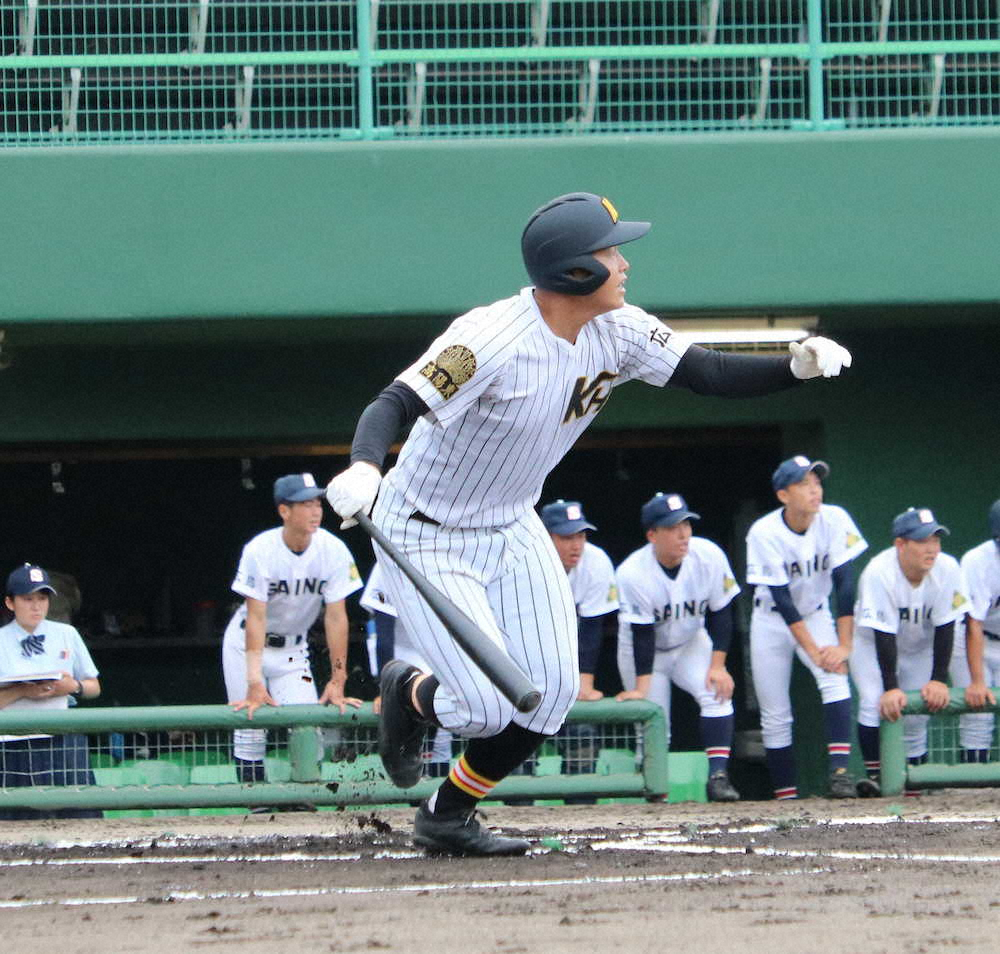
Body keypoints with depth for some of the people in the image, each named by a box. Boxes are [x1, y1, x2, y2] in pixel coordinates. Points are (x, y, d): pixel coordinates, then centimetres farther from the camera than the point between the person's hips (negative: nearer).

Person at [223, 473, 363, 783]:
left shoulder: (334, 551, -17)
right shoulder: (260, 550, -25)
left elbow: (335, 617, -17)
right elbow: (256, 617, -28)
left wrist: (338, 680, -21)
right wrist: (254, 682, -34)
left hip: (293, 649, 2)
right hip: (247, 644, -2)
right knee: (250, 728, -8)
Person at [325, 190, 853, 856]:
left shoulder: (616, 331, -8)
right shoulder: (492, 340, -31)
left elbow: (710, 374, -6)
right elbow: (395, 404, -37)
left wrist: (797, 366, -24)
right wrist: (363, 469, -58)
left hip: (511, 528, 7)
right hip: (425, 540, -7)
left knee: (551, 694, -2)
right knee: (490, 706, -14)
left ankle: (448, 817, 19)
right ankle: (411, 693, 23)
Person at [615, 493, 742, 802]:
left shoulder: (709, 556, -21)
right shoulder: (632, 573, -28)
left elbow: (720, 613, -12)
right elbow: (642, 634, -26)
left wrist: (718, 665, -18)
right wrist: (641, 688, -30)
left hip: (691, 643, 2)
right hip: (645, 651, -2)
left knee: (717, 694, -22)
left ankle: (718, 776, -23)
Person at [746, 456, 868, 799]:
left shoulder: (834, 520, -18)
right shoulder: (764, 533, -23)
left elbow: (844, 583, -19)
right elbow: (781, 597, -24)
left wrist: (844, 645, -24)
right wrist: (813, 651, -27)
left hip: (816, 614, 1)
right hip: (772, 620, -1)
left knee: (835, 679, -25)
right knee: (775, 716, -3)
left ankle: (839, 772, -29)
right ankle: (786, 797, 5)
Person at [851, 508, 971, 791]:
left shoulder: (947, 570, -25)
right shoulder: (878, 573, -33)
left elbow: (945, 628, -19)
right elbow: (883, 635, -33)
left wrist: (939, 680, -22)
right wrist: (891, 688, -36)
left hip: (920, 649, 3)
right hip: (872, 643, -3)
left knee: (916, 720, -2)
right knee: (875, 703, -24)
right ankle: (875, 776, -16)